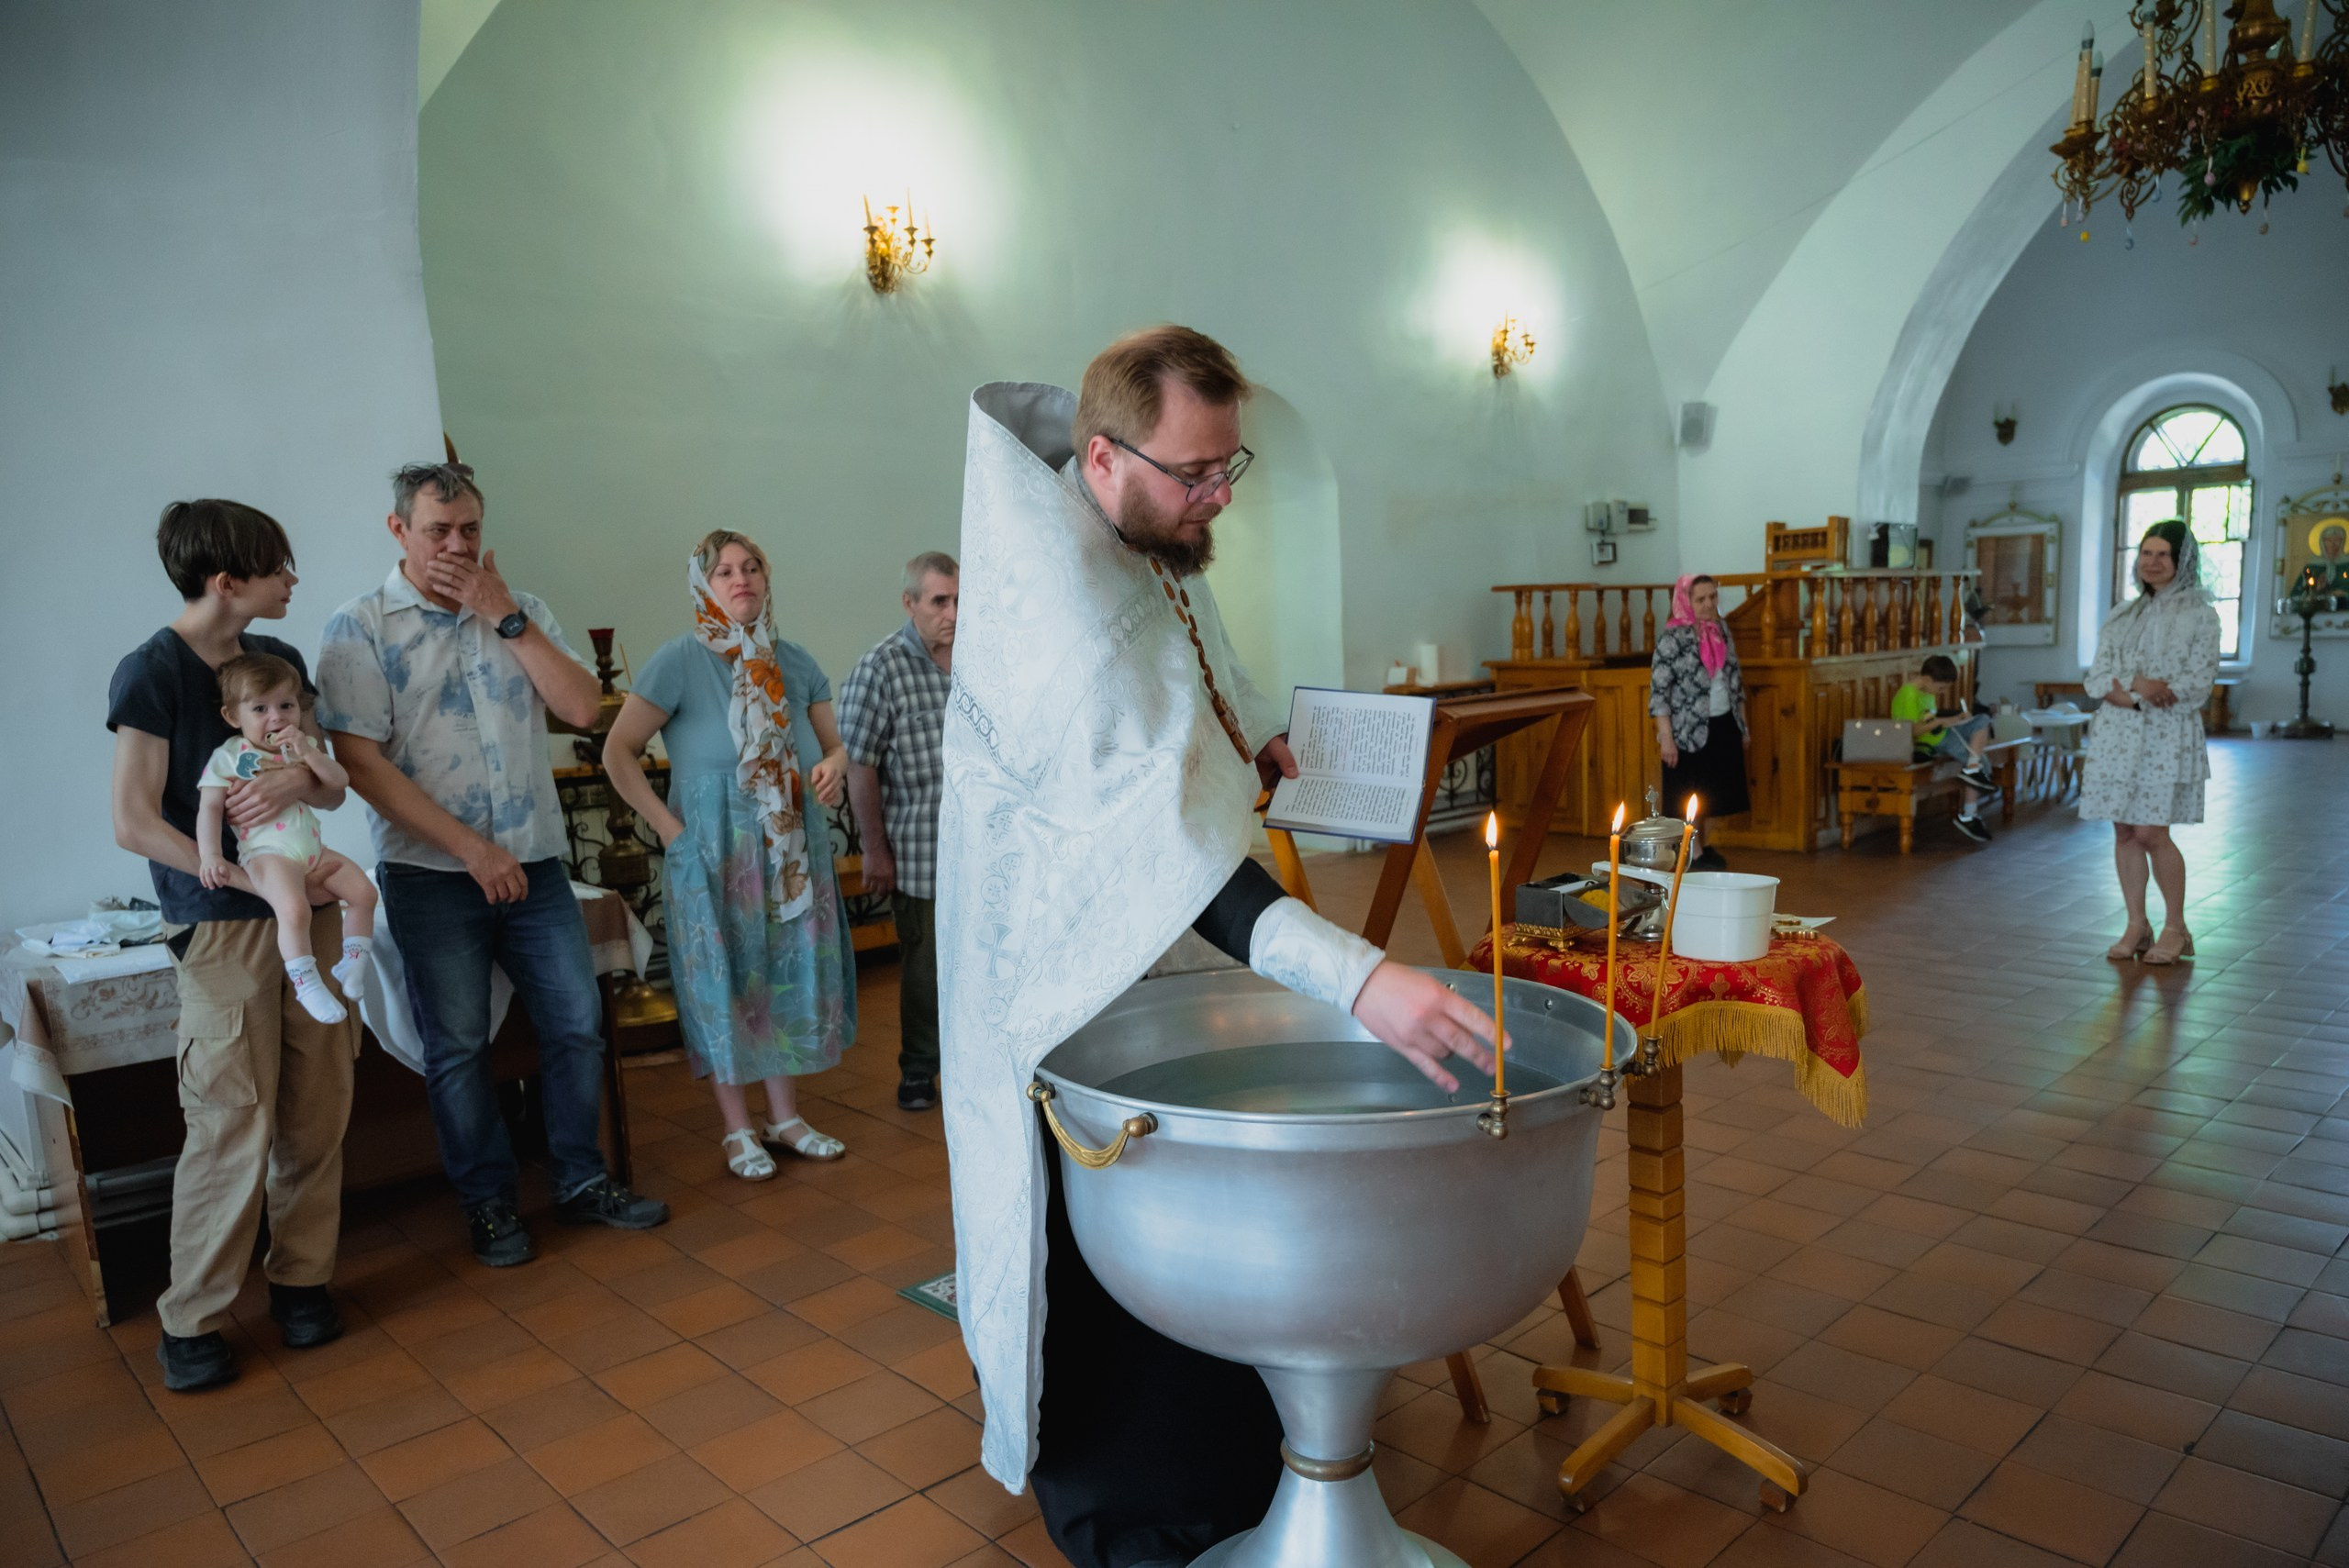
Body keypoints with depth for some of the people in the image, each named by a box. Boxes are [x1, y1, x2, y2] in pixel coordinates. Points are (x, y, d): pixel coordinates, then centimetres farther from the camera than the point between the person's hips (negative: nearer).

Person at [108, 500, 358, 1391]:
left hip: (309, 912, 6)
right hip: (220, 930, -5)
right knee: (231, 1127, -4)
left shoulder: (280, 659, 10)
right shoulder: (152, 671, -8)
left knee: (316, 1113, 7)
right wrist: (254, 880, -15)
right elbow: (134, 824, -11)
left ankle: (301, 1279, 22)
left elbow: (333, 790, 12)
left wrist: (297, 777, -11)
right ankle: (191, 1321, 11)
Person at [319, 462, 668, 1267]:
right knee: (458, 1046, 5)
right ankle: (488, 1204, 22)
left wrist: (505, 617, -10)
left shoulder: (519, 611, 8)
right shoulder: (360, 629, -4)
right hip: (432, 876, -3)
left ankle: (581, 1182, 23)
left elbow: (583, 706, -3)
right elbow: (361, 762, -12)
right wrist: (473, 847, -15)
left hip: (535, 863, 4)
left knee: (577, 1023, 7)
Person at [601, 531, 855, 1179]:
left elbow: (831, 743, 14)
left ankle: (785, 1116, 26)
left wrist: (834, 766, -9)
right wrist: (667, 825, -14)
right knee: (723, 982, 4)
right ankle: (738, 1130, 19)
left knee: (789, 975, 11)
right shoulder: (680, 659, -9)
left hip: (792, 850, 5)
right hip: (714, 852, -5)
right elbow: (619, 752, -9)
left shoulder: (794, 661, 7)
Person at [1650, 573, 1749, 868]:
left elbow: (1735, 681, 15)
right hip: (1689, 730, -6)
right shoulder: (1673, 637, -13)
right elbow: (1659, 690, -16)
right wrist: (1666, 738, -20)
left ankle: (1702, 846, 30)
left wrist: (1743, 725, 15)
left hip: (1724, 727, 6)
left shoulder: (1721, 630, 6)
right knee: (1690, 796, 2)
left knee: (1715, 792, 13)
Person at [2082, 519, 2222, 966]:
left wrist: (2126, 688, -13)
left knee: (2151, 832, -8)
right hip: (2117, 735, 4)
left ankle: (2175, 928, 9)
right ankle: (2137, 926, 15)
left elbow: (2200, 682, -8)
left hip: (2167, 737, -4)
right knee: (2124, 831, 4)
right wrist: (2135, 690, -16)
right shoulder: (2122, 615, 14)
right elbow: (2096, 678, 5)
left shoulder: (2200, 614, 1)